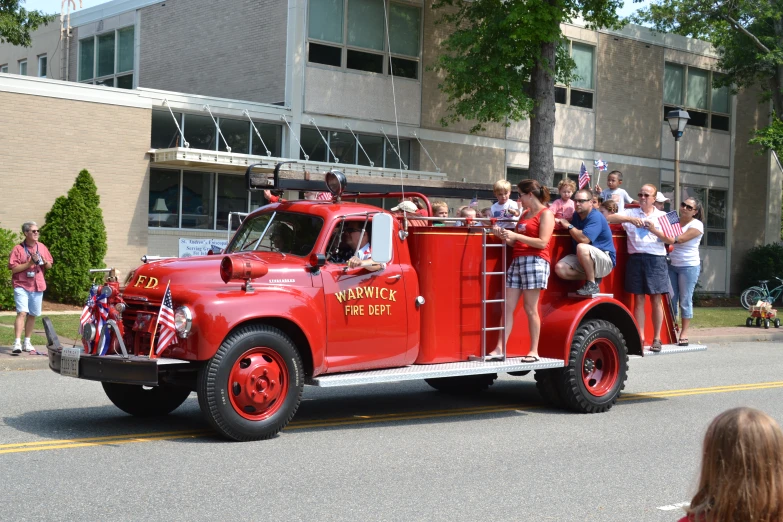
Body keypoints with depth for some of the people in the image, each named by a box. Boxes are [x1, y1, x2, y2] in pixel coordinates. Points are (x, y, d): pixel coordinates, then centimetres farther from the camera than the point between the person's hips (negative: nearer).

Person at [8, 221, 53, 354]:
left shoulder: (42, 247, 10)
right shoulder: (18, 249, -5)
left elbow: (49, 266, 16)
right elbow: (14, 268, -11)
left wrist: (45, 262, -6)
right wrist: (29, 263, -19)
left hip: (38, 286, 5)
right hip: (21, 286, -5)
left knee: (32, 315, 10)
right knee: (22, 313, -17)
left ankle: (27, 342, 21)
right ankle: (17, 343, -21)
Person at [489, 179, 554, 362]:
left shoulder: (546, 214, -2)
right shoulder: (525, 214, 21)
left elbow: (542, 242, -14)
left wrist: (515, 235, -14)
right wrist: (503, 235, 3)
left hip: (536, 261, -8)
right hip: (518, 261, 8)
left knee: (530, 308, -5)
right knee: (508, 307, 0)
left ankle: (534, 351, 2)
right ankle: (499, 349, -2)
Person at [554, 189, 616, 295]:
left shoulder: (596, 217, -18)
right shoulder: (576, 216, 8)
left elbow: (583, 239, -28)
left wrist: (569, 226, -14)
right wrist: (559, 221, -2)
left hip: (605, 261, -7)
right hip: (583, 259, 8)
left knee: (582, 247, -38)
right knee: (560, 268, -18)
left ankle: (592, 285, -23)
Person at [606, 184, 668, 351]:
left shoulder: (662, 216, 12)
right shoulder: (631, 213, 11)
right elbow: (609, 218, -4)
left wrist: (655, 230, -10)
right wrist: (630, 219, -16)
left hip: (656, 258, 0)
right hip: (636, 258, 0)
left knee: (656, 300, 1)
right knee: (638, 300, 1)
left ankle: (657, 338, 6)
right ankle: (640, 338, 4)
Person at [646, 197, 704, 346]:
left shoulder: (696, 225, -10)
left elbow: (676, 240, -22)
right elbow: (667, 241, 6)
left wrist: (653, 230, -28)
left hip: (689, 266, -5)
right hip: (672, 265, 5)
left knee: (685, 299, -1)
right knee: (671, 298, 4)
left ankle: (684, 333, 5)